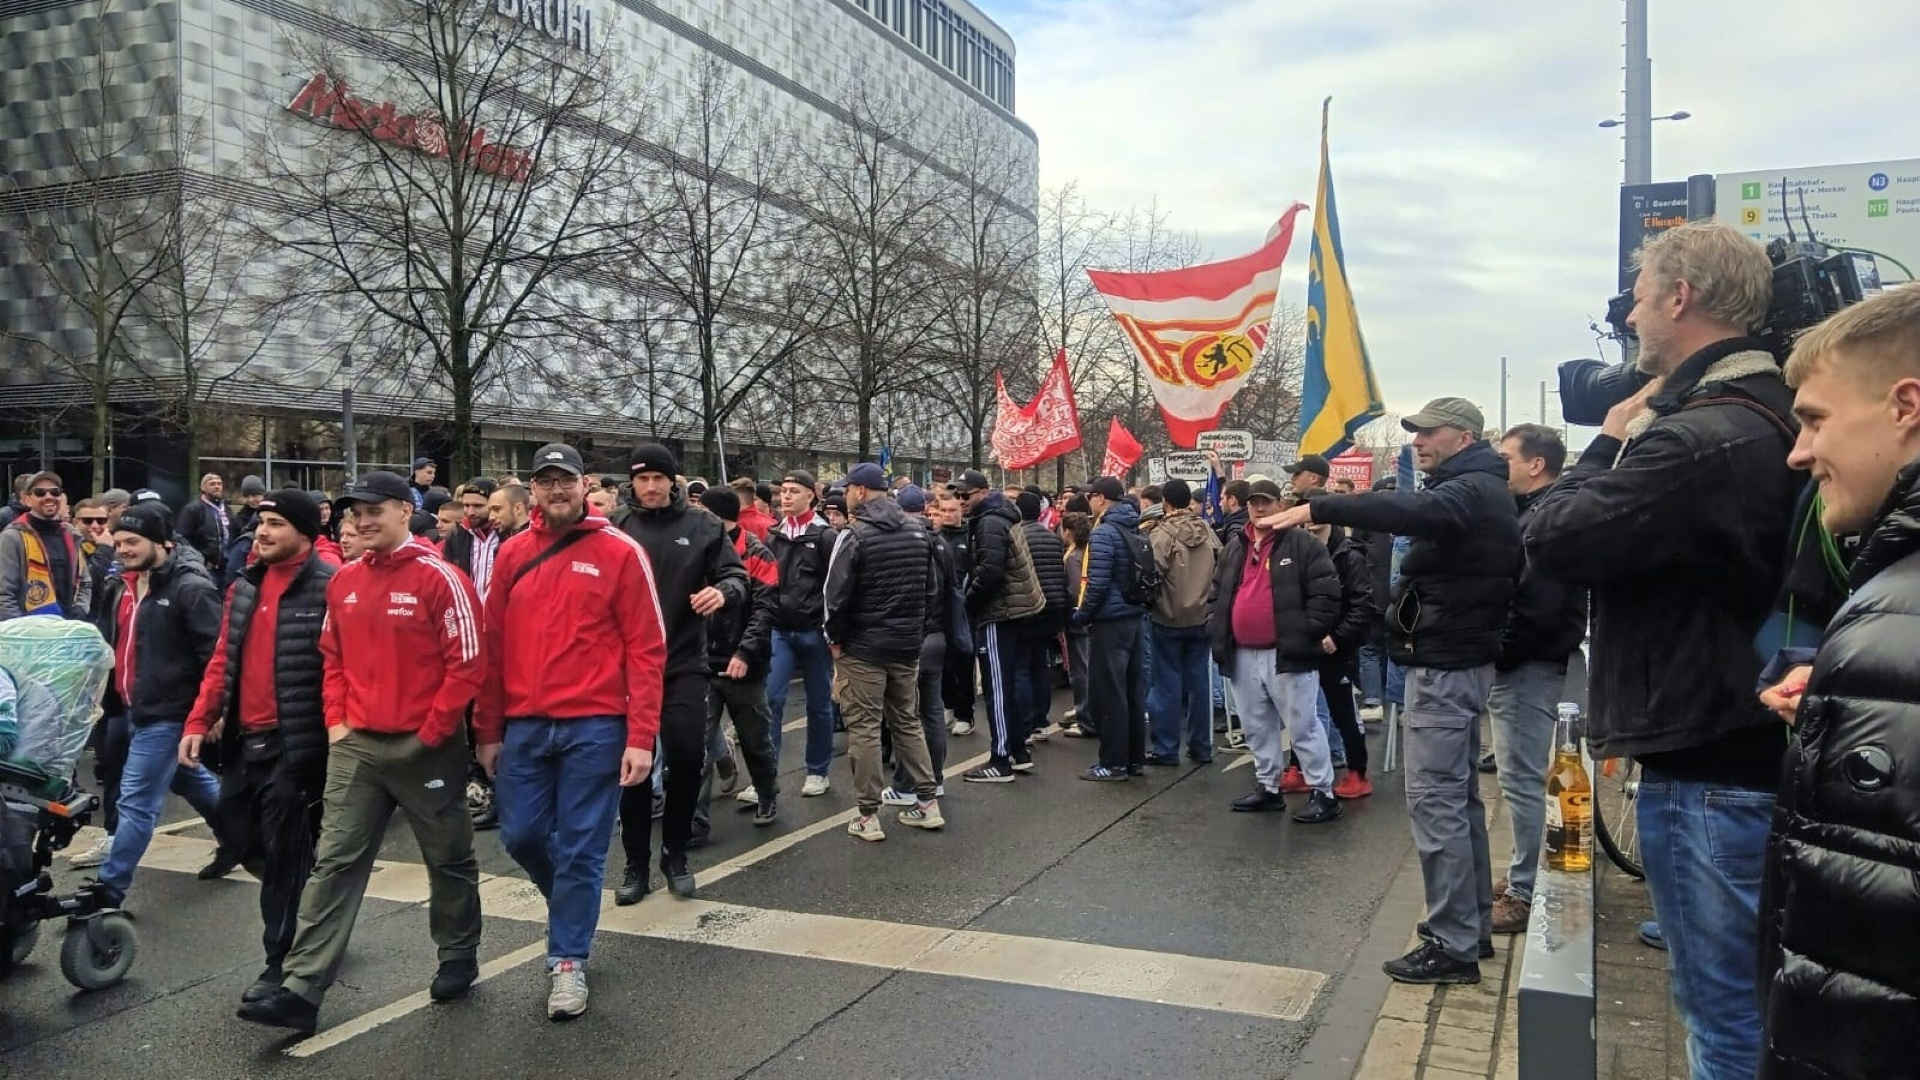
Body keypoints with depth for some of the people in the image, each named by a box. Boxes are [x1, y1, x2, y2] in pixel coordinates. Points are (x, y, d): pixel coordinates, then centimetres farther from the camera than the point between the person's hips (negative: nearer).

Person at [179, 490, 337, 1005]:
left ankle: (282, 960, 14)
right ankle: (304, 899, 38)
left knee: (284, 852, 0)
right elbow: (223, 660, 16)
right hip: (243, 740, 8)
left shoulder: (328, 587, -12)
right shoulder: (245, 587, 12)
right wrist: (198, 721, 8)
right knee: (243, 842, 16)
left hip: (295, 744, -8)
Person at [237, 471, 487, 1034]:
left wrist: (431, 732, -13)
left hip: (424, 746, -5)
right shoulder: (343, 581, 6)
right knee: (335, 863, 2)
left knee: (448, 858, 12)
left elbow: (469, 662, -14)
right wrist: (336, 720, 6)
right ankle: (301, 989, 4)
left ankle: (458, 958, 30)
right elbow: (332, 656, 17)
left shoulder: (439, 578, -13)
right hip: (357, 744, 5)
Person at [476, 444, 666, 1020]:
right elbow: (494, 646, 10)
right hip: (525, 726, 4)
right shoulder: (512, 554, 7)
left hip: (594, 727, -4)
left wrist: (641, 737, -13)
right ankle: (574, 905, 38)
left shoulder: (620, 552, -5)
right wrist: (488, 731, 9)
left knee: (580, 848, 3)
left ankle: (568, 960, 18)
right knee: (521, 835, 10)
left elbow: (646, 650, -7)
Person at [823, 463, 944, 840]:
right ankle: (928, 803, 18)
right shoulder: (918, 534, 6)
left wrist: (835, 638, 1)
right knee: (908, 722, 16)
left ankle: (867, 815, 4)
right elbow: (931, 589, 11)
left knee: (864, 728, 1)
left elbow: (836, 596, -14)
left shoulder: (855, 537, -14)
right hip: (907, 646, 6)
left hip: (863, 648, -6)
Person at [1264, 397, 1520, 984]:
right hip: (1460, 660, 11)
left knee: (1435, 800, -8)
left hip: (1444, 666, -11)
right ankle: (1473, 924, 27)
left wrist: (1318, 509, -42)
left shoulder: (1472, 491, -17)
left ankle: (1453, 945, -2)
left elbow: (1410, 510, -36)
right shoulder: (1478, 491, 18)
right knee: (1460, 795, 17)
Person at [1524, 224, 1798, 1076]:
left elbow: (1551, 541, -20)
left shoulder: (1698, 438, -23)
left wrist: (1611, 441, -7)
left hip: (1705, 771, -10)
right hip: (1743, 745, 10)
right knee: (1737, 1003, 21)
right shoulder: (1763, 415, 11)